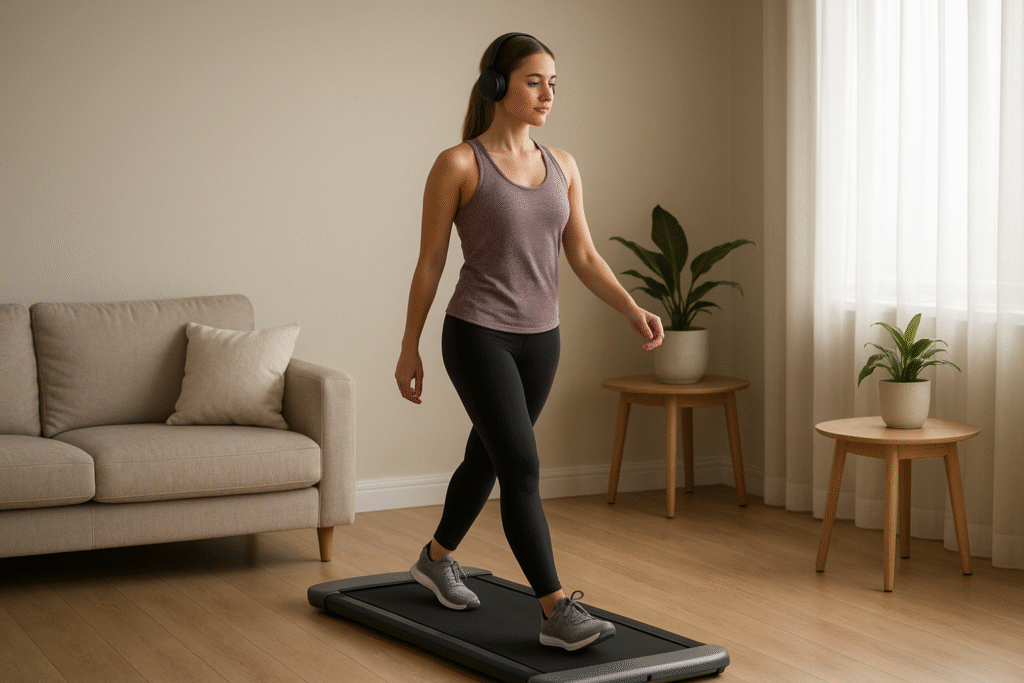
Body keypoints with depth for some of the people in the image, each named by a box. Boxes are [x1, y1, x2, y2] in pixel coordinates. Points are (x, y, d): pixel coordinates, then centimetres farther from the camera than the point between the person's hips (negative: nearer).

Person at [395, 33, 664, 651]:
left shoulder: (562, 166, 6)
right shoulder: (458, 165, -9)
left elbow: (584, 256, 5)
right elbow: (430, 262, -4)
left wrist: (634, 310, -9)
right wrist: (410, 349, -1)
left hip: (540, 338, 6)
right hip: (479, 336, -6)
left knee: (488, 458, 20)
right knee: (523, 468, -14)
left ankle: (437, 559, 42)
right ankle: (557, 611, -12)